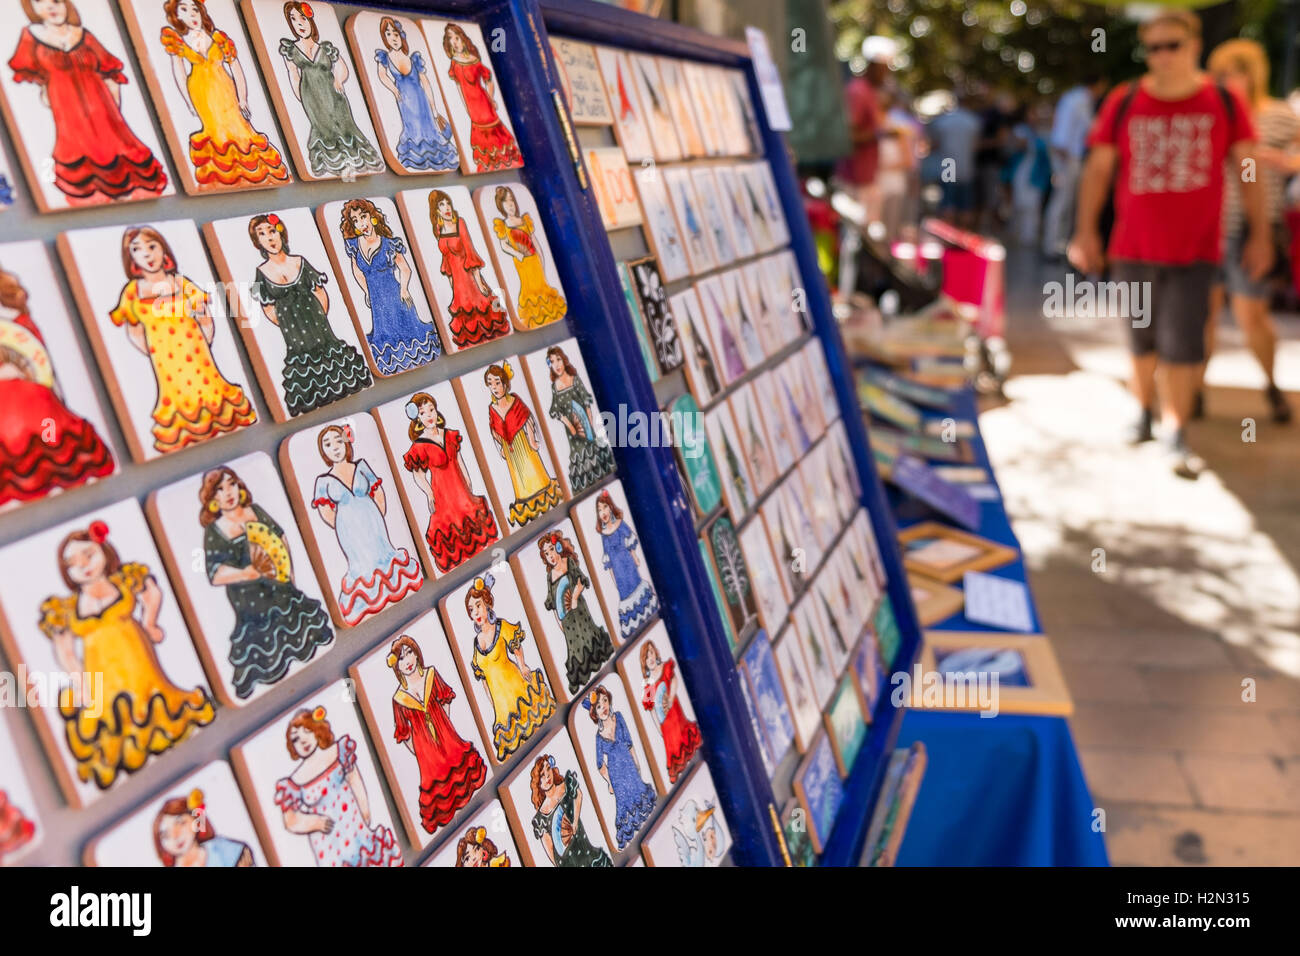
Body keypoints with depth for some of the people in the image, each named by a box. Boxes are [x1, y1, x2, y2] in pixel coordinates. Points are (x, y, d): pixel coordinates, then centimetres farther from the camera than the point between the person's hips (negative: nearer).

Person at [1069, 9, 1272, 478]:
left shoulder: (1225, 103, 0)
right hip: (1134, 246, 1)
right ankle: (1143, 411, 32)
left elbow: (1248, 170, 4)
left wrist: (1260, 233, 1)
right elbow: (1098, 168, 3)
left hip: (1195, 248, -1)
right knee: (1143, 339, 12)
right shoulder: (1124, 103, 0)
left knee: (1182, 344, -5)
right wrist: (1086, 231, -2)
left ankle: (1175, 434, 5)